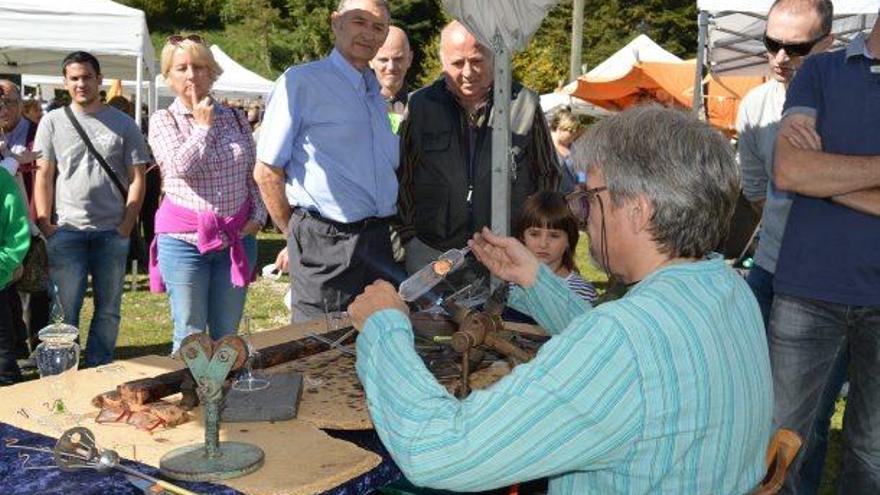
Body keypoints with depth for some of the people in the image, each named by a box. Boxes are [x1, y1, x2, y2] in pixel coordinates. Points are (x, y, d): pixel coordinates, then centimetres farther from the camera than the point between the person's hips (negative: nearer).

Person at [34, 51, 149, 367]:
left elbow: (137, 178, 3)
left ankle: (99, 371, 22)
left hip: (112, 233, 1)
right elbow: (43, 177, 4)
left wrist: (127, 225, -5)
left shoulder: (123, 124, 6)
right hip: (66, 231, 0)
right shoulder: (52, 122, 7)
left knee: (109, 309, 9)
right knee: (64, 309, 1)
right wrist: (44, 225, -5)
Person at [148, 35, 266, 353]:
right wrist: (203, 124, -7)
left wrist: (259, 216, 2)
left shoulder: (235, 118, 9)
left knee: (227, 336, 10)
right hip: (185, 240, -3)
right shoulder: (163, 121, 1)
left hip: (237, 239, 3)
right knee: (190, 338, 4)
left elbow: (254, 174, 14)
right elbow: (182, 166, -17)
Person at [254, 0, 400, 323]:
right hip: (326, 245, -7)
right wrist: (296, 235, -3)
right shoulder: (301, 82, -6)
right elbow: (267, 172, -8)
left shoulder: (375, 92, 17)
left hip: (380, 244, 7)